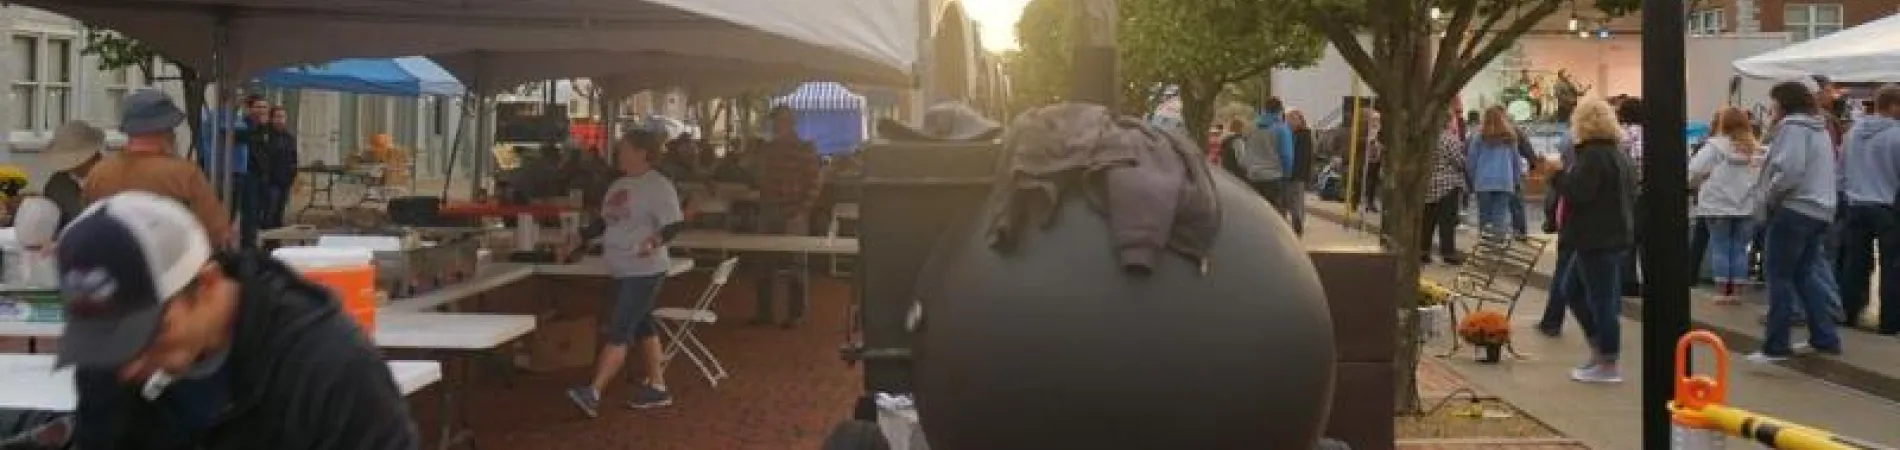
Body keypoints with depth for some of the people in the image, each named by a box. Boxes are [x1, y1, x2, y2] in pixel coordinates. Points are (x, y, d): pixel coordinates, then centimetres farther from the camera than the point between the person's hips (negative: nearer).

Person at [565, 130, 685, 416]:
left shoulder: (658, 185, -13)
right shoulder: (619, 186, 13)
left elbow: (674, 223, -20)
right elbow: (604, 222, 23)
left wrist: (655, 240, -37)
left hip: (645, 271, -9)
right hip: (622, 271, 9)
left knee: (618, 331, -12)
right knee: (641, 327, 14)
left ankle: (593, 393, -17)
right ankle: (657, 387, 22)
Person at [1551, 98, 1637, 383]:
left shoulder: (1594, 155, -17)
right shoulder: (1619, 155, 15)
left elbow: (1577, 192, -24)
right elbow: (1630, 196, 21)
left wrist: (1558, 174, -7)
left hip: (1597, 239, -10)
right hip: (1615, 234, 10)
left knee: (1601, 299, -3)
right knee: (1574, 289, 19)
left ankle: (1608, 366, 3)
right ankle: (1599, 351, 23)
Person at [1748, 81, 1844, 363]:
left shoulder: (1792, 126, -11)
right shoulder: (1819, 128, 20)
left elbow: (1789, 169, -23)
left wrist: (1769, 197, -8)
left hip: (1794, 210, -9)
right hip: (1818, 210, 9)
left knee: (1779, 275, -5)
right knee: (1804, 274, 16)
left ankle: (1776, 346, -6)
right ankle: (1824, 338, 16)